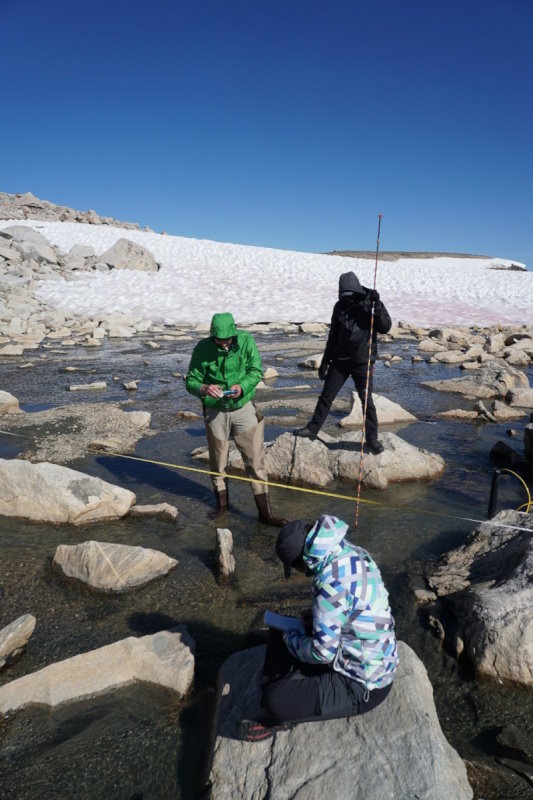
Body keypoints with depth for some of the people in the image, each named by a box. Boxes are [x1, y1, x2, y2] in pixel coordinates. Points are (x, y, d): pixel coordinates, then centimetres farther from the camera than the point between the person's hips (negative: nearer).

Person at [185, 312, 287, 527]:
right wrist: (204, 388, -30)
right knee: (218, 463, 15)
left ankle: (265, 511, 12)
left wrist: (242, 386, -25)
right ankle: (221, 505, 36)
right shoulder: (203, 348, -11)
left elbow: (256, 370, -5)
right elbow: (190, 381, -7)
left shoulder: (246, 341, -9)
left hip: (243, 407, 0)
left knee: (255, 460, 1)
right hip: (215, 411, 0)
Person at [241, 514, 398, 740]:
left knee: (276, 701, -17)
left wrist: (291, 639, -7)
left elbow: (323, 652, -25)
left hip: (363, 686, -9)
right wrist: (316, 617, 3)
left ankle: (277, 714, 15)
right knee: (279, 631, 13)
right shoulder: (351, 554, -6)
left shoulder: (332, 581, -32)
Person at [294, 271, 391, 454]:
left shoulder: (370, 303, -5)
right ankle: (313, 428, 23)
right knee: (326, 396, 9)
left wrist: (377, 306, -25)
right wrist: (325, 361, 9)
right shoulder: (340, 306, 3)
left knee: (367, 400, 0)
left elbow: (385, 327, -13)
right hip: (340, 360, 3)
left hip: (363, 362, -3)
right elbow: (333, 335, 9)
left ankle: (372, 439, 13)